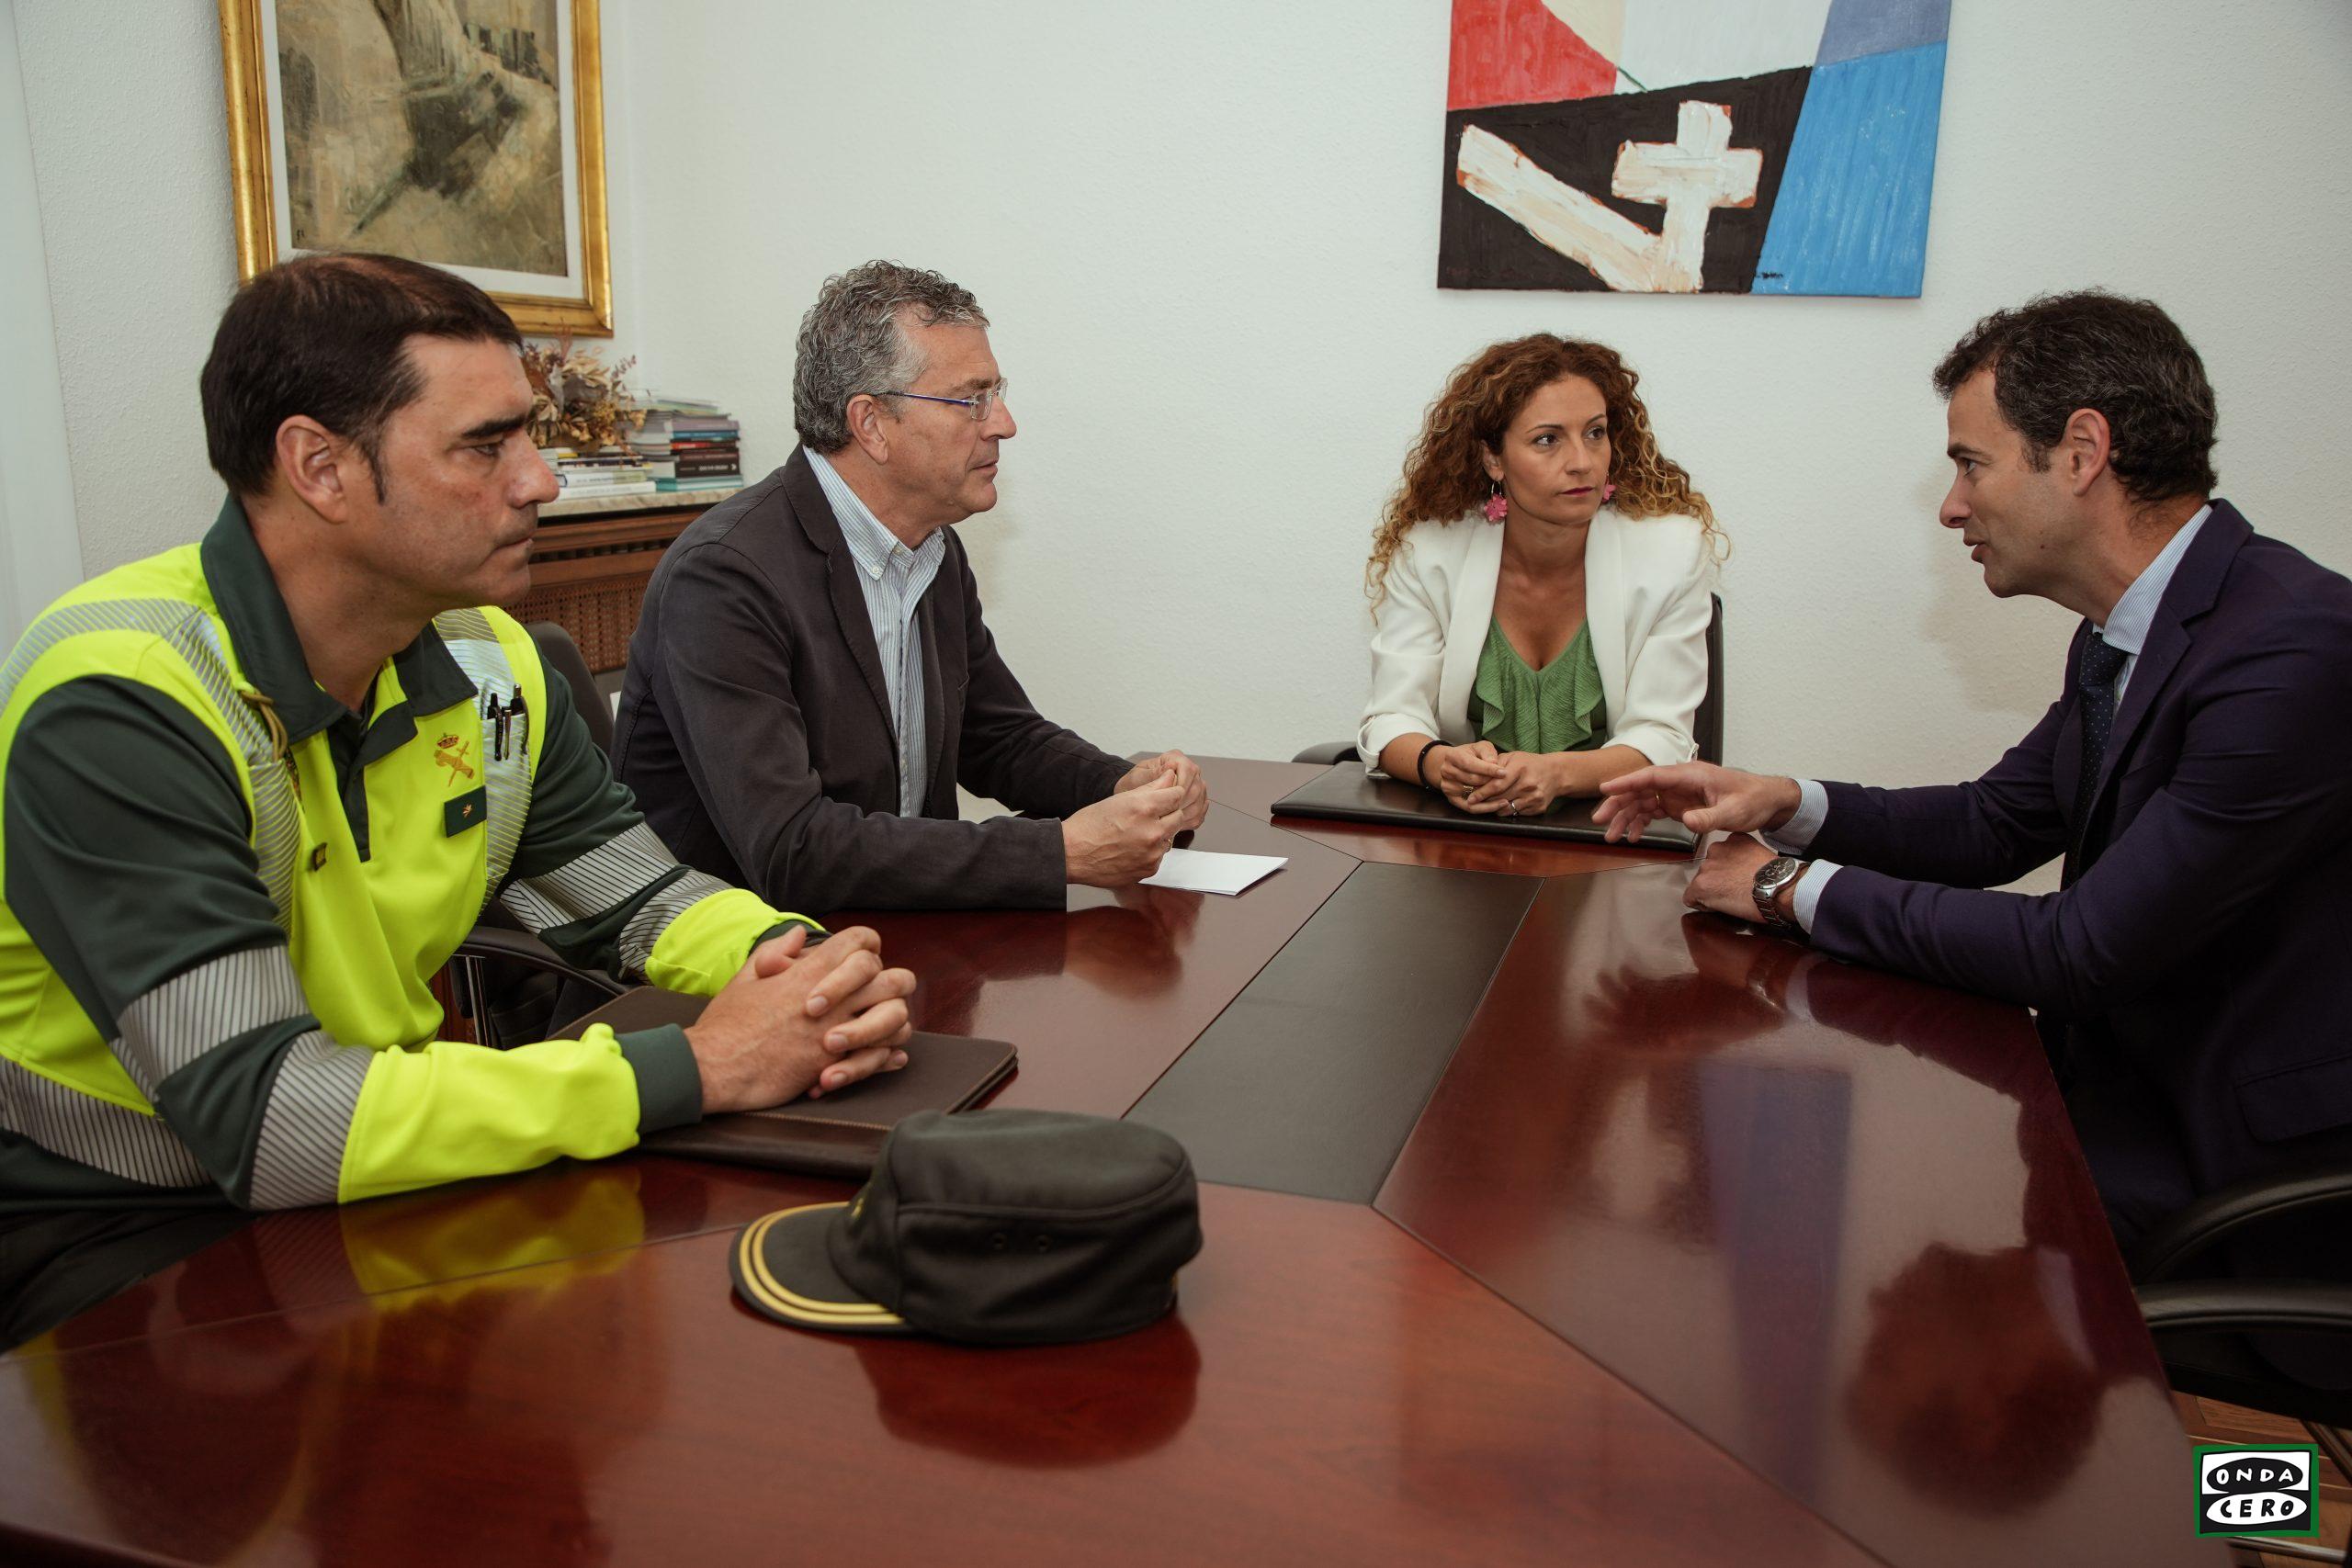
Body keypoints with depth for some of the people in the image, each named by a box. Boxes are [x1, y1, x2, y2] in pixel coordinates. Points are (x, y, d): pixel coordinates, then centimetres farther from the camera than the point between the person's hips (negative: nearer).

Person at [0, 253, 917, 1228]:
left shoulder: (486, 658, -2)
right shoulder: (118, 706, -23)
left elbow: (638, 893, 6)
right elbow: (263, 1120, -30)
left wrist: (795, 973, -17)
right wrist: (698, 1069, -29)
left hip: (378, 1207, 6)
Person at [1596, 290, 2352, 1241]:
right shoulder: (2121, 632, 4)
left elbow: (2083, 953, -26)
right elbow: (1998, 823, 14)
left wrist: (1797, 888, -16)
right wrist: (1787, 804, -3)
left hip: (2225, 1149, -8)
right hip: (2118, 1053, 8)